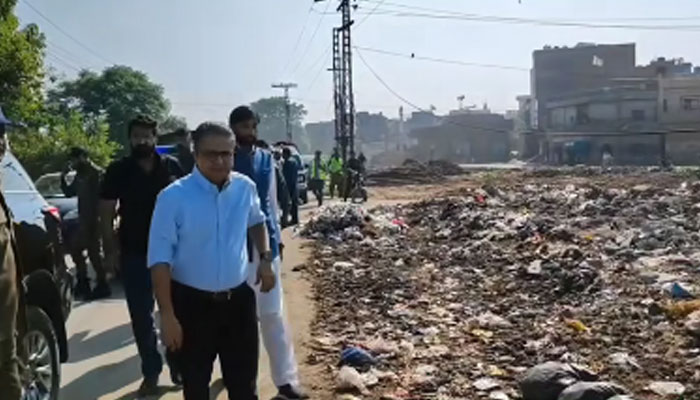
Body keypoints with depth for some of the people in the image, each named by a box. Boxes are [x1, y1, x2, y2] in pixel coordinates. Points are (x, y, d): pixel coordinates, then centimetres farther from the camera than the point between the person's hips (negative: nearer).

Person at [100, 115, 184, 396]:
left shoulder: (172, 167, 0)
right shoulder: (118, 170, -1)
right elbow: (106, 212, 1)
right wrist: (111, 248, -5)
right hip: (134, 253, 0)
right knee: (141, 316, 7)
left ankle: (178, 366, 24)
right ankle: (151, 373, 20)